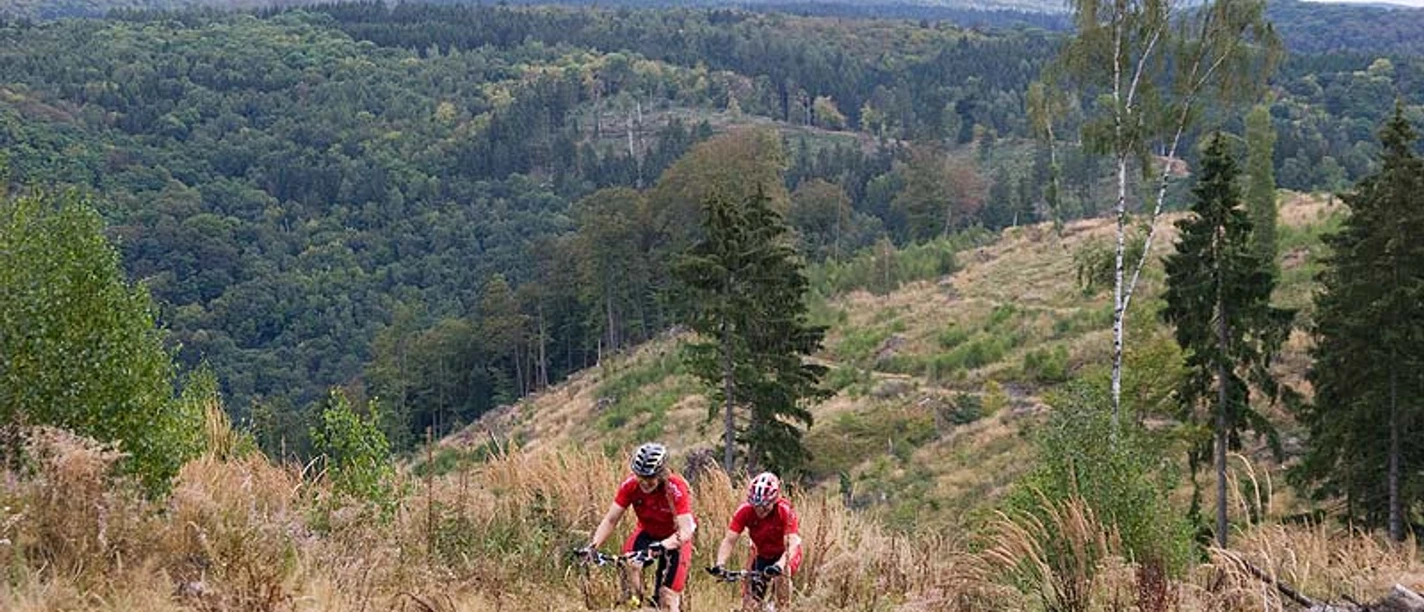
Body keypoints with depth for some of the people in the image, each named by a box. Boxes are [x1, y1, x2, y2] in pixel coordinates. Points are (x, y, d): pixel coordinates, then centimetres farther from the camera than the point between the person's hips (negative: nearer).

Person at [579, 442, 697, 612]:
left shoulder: (676, 488, -33)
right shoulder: (630, 485, -24)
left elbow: (685, 531, -39)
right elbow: (610, 520, -20)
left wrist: (662, 546, -58)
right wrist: (593, 545, -37)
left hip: (674, 539, -3)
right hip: (647, 532, 3)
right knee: (630, 563, -30)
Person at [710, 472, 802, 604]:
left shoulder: (785, 511, -31)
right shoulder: (745, 511, -24)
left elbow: (793, 544, -40)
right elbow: (729, 540, -28)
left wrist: (780, 564, -58)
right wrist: (720, 564, -45)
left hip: (783, 554, -3)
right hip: (762, 555, 3)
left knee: (781, 576, -34)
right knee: (756, 598, -3)